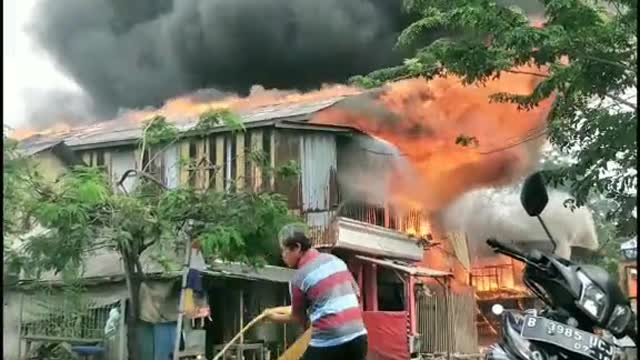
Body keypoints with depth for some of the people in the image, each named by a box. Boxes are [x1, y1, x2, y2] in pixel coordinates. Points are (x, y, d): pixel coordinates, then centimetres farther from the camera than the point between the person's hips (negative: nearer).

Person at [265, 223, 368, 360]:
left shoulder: (299, 277, -5)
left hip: (328, 342, -6)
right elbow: (356, 294, 21)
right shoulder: (335, 260, 11)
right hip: (357, 336, 6)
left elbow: (298, 317, 10)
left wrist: (276, 317, 28)